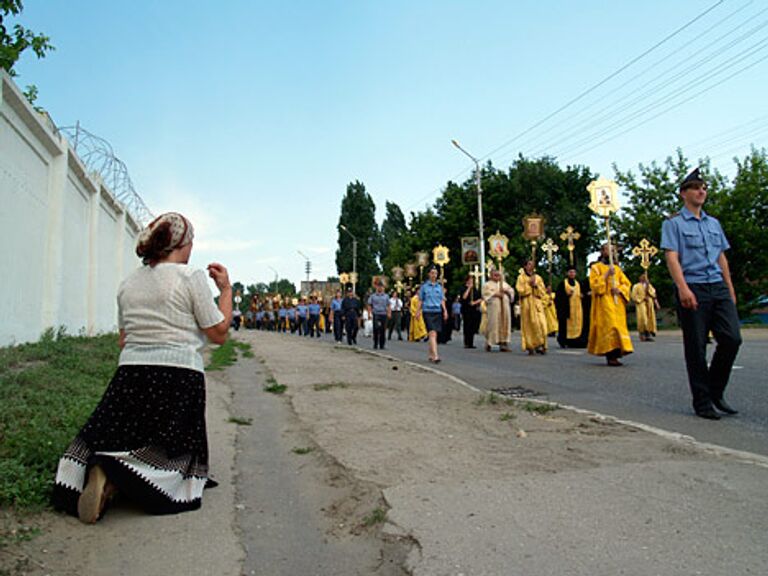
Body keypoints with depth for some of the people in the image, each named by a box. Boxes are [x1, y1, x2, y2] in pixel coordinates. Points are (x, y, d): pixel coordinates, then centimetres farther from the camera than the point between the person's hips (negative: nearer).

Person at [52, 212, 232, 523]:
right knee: (170, 455, 3)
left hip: (129, 373, 5)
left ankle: (102, 470, -15)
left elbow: (123, 339, 18)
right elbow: (219, 334, -2)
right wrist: (226, 288, 6)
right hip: (178, 376, -5)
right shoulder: (191, 277, -5)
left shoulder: (128, 283, 13)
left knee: (112, 441, 16)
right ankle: (117, 476, -22)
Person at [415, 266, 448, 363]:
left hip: (437, 312, 4)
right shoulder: (424, 286, 2)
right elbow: (420, 300, 6)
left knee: (434, 335, 8)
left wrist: (445, 311, 5)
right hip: (427, 312, -4)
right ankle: (435, 356, -21)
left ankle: (430, 354, 22)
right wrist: (418, 311, 1)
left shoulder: (439, 286, 12)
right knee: (432, 334, -15)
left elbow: (442, 300, 14)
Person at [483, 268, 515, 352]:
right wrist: (494, 294, -15)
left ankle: (503, 343, 1)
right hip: (493, 307, -5)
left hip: (505, 307, 5)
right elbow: (485, 293, -6)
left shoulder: (504, 283, 21)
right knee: (493, 323, -9)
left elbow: (511, 291, 17)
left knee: (505, 323, -1)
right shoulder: (488, 284, 7)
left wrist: (506, 291, -3)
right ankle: (489, 343, 0)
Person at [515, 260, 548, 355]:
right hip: (526, 304, -3)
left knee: (541, 324, -10)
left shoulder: (538, 278, 15)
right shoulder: (521, 277, 5)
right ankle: (530, 347, 0)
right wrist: (529, 284, -10)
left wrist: (536, 285, -7)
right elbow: (520, 290, -6)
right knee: (529, 325, -5)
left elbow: (543, 291, 8)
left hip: (537, 304, 3)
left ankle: (540, 345, -6)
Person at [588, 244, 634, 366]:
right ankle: (610, 356, -19)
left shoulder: (616, 268, 20)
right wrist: (606, 275, -13)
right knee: (608, 325, -16)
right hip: (604, 301, -6)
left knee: (619, 325, 0)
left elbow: (627, 283, 14)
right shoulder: (596, 267, 5)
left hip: (617, 302, 6)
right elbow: (594, 284, -7)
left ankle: (616, 353, 5)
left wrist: (619, 289, -6)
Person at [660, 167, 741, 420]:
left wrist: (730, 289, 18)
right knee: (696, 347, -1)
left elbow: (722, 257, 22)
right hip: (692, 289, -5)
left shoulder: (714, 223, 21)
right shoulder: (673, 223, 2)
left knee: (732, 338, -4)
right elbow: (671, 257, -9)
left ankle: (716, 391, 15)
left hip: (718, 288, 6)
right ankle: (702, 402, 9)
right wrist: (683, 288, -21)